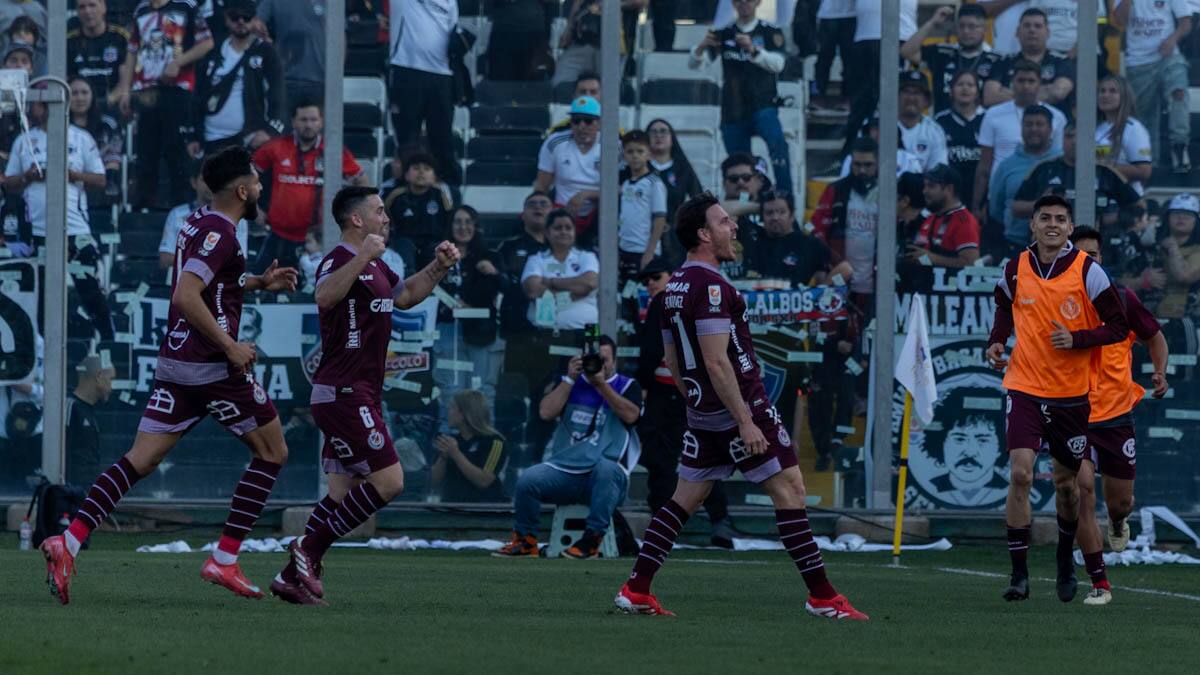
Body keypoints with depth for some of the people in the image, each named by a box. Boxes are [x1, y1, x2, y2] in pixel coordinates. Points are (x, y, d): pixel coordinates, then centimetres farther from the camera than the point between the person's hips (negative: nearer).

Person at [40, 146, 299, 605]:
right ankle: (224, 561, 4)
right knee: (272, 451, 8)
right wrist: (230, 346, -19)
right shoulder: (219, 232, -14)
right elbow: (186, 297, -25)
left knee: (139, 461, 3)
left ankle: (69, 542, -13)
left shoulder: (199, 223, 15)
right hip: (212, 367, -9)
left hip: (175, 362, 9)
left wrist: (258, 283, 26)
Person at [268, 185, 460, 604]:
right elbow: (324, 296, -35)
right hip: (343, 393, -10)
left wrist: (438, 268, 21)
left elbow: (404, 295, 34)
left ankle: (293, 576, 9)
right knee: (388, 480, -13)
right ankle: (309, 549, -8)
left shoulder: (376, 266, 17)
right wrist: (363, 256, -40)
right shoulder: (340, 260, -14)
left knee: (343, 493, 9)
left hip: (358, 395, 10)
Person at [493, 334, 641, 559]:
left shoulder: (627, 386, 10)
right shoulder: (572, 383, 19)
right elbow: (546, 412, 3)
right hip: (563, 470, 3)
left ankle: (592, 540, -30)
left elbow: (631, 415, -11)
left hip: (606, 477, -3)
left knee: (606, 468, -39)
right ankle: (525, 540, -3)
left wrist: (601, 385, -12)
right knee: (528, 479, -24)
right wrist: (569, 379, -2)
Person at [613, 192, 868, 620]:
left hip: (702, 416, 9)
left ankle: (636, 591, 10)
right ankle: (822, 596, -4)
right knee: (790, 489, -4)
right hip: (740, 408, -9)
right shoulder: (710, 286, -18)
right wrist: (745, 422, -22)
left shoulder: (675, 287, 11)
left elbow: (672, 362, 19)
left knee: (685, 499, 13)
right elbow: (717, 363, -23)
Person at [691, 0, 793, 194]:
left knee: (777, 143, -29)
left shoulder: (770, 32, 3)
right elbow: (693, 63, 3)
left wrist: (752, 50, -30)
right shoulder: (723, 34, 10)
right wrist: (702, 46, -20)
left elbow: (777, 63, -12)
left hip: (763, 105, -3)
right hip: (733, 110, 3)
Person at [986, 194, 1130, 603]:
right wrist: (997, 340, 4)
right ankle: (1019, 573, -12)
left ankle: (1065, 559, 38)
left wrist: (1076, 339, -17)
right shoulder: (1015, 270, 0)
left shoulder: (1087, 272, -7)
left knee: (1066, 482, 12)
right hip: (1024, 388, 0)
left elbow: (1118, 327, -3)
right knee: (1020, 474, -16)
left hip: (1071, 394, 0)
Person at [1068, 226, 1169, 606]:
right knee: (1083, 489, -19)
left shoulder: (1121, 300, -1)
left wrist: (1159, 373, 1)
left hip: (1117, 415, 2)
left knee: (1120, 501, 11)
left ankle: (1117, 523, 52)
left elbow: (1154, 337, 14)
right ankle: (1099, 584, -10)